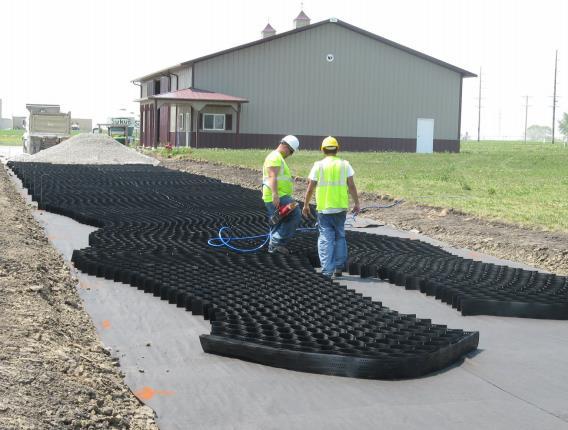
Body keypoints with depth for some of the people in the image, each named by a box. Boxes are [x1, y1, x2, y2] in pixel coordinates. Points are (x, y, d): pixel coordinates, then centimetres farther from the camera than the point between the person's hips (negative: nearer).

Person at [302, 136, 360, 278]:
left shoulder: (318, 165, -3)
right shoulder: (345, 165, 1)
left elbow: (310, 187, -2)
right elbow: (351, 186, -1)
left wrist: (306, 205, 8)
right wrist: (356, 203, 9)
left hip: (324, 209, -2)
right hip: (341, 208, 2)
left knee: (325, 239, 2)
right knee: (340, 237, 16)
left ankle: (327, 271, -3)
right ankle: (339, 268, 20)